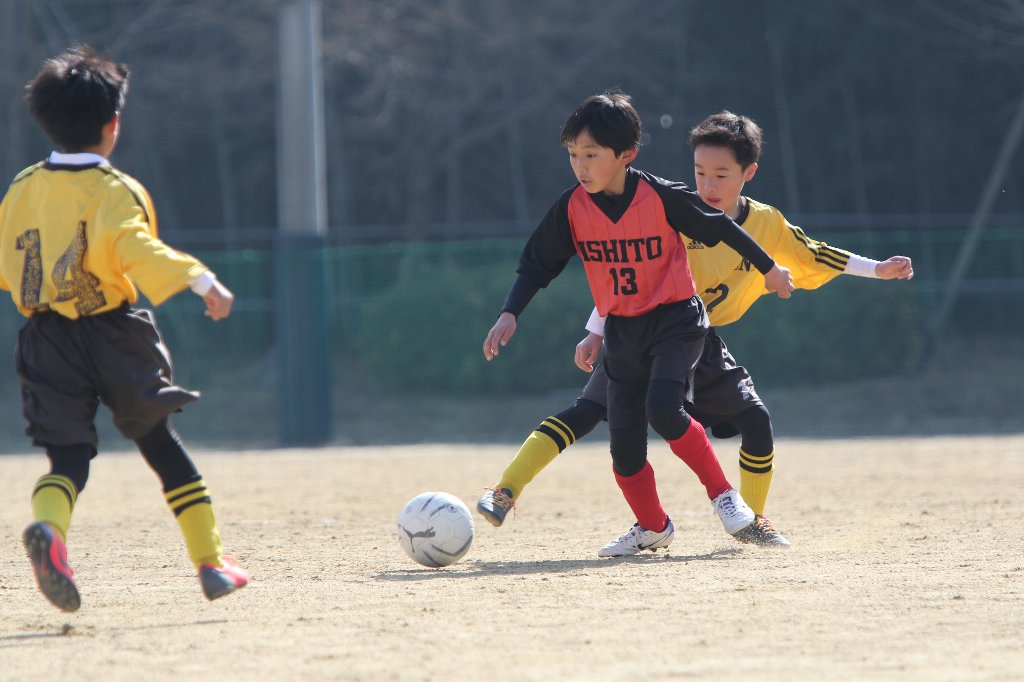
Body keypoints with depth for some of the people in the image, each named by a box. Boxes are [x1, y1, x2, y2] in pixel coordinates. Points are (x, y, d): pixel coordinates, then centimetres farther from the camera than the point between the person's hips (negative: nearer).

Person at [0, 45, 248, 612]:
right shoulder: (113, 190, -8)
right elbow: (134, 248, -25)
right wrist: (202, 281, -30)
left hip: (46, 336, 3)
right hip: (112, 333, -3)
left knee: (69, 457, 0)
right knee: (160, 443, 13)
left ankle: (47, 527, -34)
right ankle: (210, 561, 15)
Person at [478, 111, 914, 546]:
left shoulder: (767, 224, -1)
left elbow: (813, 256, 16)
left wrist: (877, 270, 15)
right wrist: (596, 333, -9)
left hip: (702, 346, 4)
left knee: (756, 420, -6)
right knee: (586, 412, -18)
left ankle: (752, 520, 15)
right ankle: (505, 492, -21)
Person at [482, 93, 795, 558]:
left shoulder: (660, 197, -18)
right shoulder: (572, 207, -8)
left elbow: (719, 227, -4)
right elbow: (537, 265, 0)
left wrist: (769, 269, 7)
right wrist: (510, 315, -14)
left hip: (675, 319, -4)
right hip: (622, 331, 4)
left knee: (662, 409, -27)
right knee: (624, 445, 4)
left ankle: (723, 493, -7)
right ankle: (653, 527, 28)